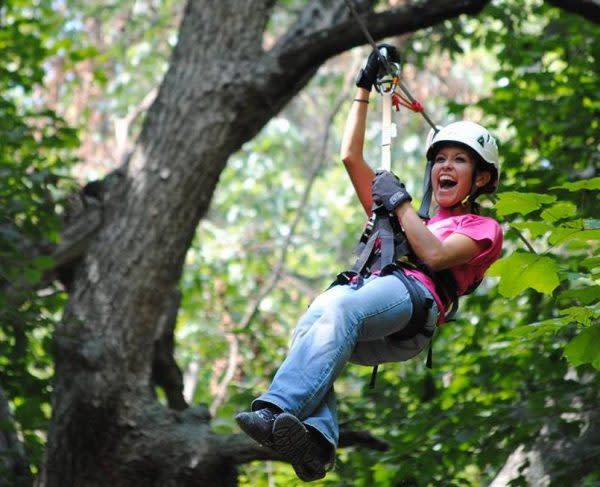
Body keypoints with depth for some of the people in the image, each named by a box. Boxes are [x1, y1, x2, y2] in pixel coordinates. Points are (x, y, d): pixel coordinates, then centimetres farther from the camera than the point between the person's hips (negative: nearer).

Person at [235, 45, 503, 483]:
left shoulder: (482, 229, 25)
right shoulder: (410, 213, 42)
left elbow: (434, 256, 3)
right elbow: (351, 157, 39)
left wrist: (399, 201, 10)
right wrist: (365, 89, 39)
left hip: (412, 299, -5)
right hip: (364, 289, 5)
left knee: (339, 307, -40)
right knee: (310, 325, -34)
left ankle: (276, 409, -60)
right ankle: (316, 439, -58)